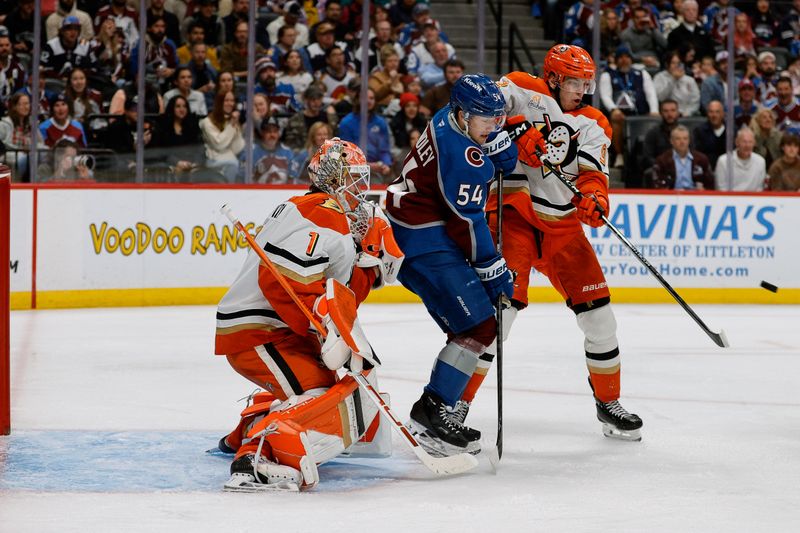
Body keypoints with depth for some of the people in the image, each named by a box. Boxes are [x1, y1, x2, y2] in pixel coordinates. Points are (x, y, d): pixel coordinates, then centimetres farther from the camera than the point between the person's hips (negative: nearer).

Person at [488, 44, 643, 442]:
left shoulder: (592, 125, 10)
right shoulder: (523, 92, 0)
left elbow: (593, 172, -5)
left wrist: (594, 197, -27)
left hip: (562, 225, 5)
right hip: (512, 211, -5)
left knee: (597, 309, 2)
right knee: (503, 303, -20)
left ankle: (608, 403, 20)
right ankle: (456, 402, -12)